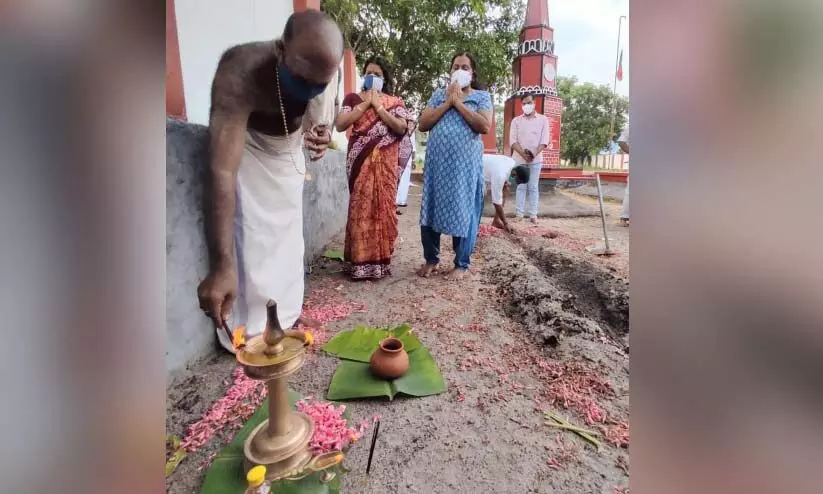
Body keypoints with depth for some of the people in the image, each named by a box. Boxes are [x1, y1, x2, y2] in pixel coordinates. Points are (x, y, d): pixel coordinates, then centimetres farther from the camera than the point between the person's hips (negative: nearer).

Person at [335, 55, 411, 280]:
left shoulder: (395, 102, 13)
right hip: (361, 162, -1)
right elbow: (340, 124, -3)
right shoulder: (353, 98, 11)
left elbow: (401, 128, -4)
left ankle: (380, 260, 10)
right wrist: (365, 103, -3)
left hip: (386, 163, 1)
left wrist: (378, 106, -5)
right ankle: (359, 262, 1)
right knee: (360, 209, -5)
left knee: (383, 208, 0)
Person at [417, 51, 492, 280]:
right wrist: (447, 103, -5)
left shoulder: (481, 96, 7)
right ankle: (431, 259, 20)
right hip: (437, 161, 3)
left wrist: (459, 103, -7)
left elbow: (485, 126, -10)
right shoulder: (439, 94, 14)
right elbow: (422, 124, 2)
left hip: (465, 163, -2)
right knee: (432, 208, 5)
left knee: (463, 211, 1)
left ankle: (461, 264, 13)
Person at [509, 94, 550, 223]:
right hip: (519, 159, 1)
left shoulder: (543, 119, 6)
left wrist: (534, 154, -17)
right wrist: (523, 153, -17)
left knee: (533, 187, 1)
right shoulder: (516, 121, 7)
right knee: (521, 186, 2)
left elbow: (544, 140, -2)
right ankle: (519, 213, 4)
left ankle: (533, 214, 3)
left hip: (536, 159, 0)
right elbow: (512, 140, -2)